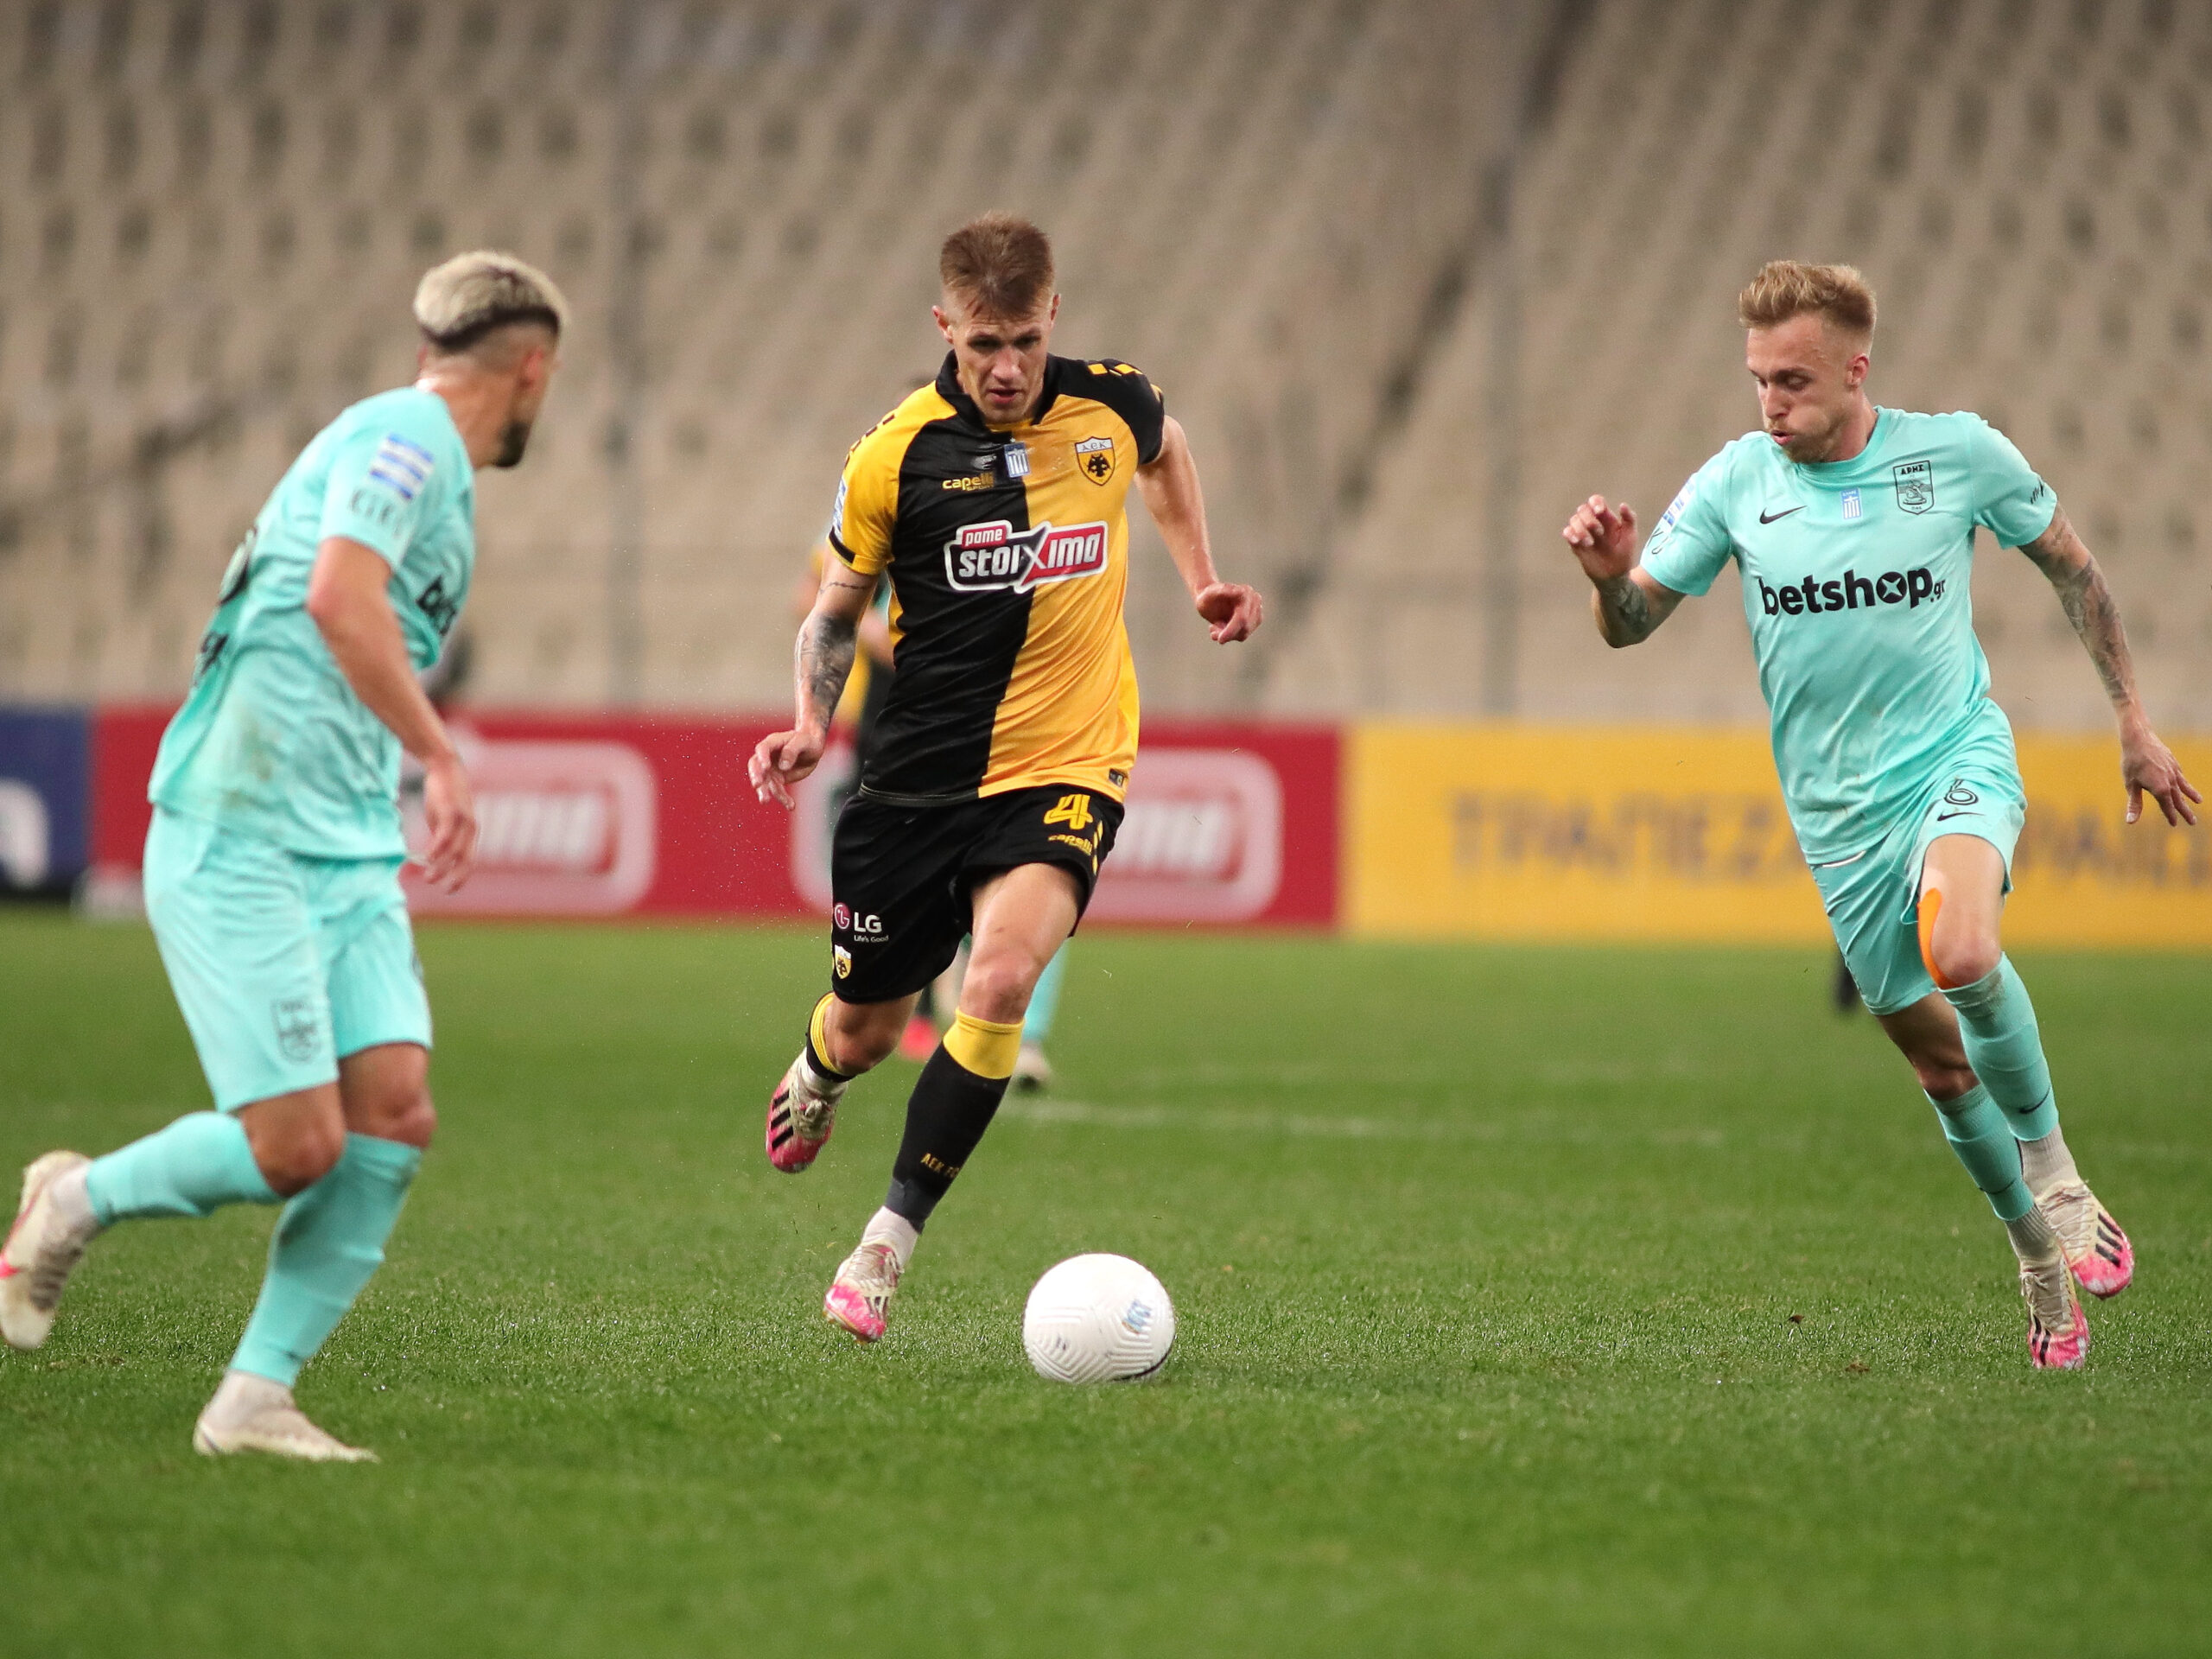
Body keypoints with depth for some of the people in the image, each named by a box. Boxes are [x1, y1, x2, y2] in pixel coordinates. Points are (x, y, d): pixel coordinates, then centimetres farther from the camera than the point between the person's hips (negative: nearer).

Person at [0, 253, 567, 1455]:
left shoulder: (422, 452, 20)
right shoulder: (408, 435, -10)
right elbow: (339, 598, -26)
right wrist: (441, 757, -23)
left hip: (347, 857, 9)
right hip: (239, 844, -9)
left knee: (393, 1115, -6)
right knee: (294, 1144, -14)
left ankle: (255, 1398, -2)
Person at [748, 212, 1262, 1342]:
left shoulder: (1112, 407, -3)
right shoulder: (895, 456, -8)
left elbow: (1165, 452, 24)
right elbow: (837, 610, 5)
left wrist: (1201, 579, 15)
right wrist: (811, 724, -11)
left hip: (1064, 770, 0)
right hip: (918, 776, 1)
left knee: (1002, 976, -27)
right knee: (864, 1030, 12)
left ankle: (886, 1248, -17)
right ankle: (815, 1078, 53)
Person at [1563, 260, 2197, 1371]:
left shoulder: (1958, 453, -7)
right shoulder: (1736, 482, -4)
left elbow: (2069, 566, 8)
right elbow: (1631, 623, -1)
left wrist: (2132, 721, 10)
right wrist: (1609, 576, -25)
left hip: (1958, 759, -3)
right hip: (1839, 811, 3)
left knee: (1959, 952, -33)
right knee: (1938, 1059, 6)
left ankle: (2055, 1175, -11)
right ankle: (2042, 1258, 28)